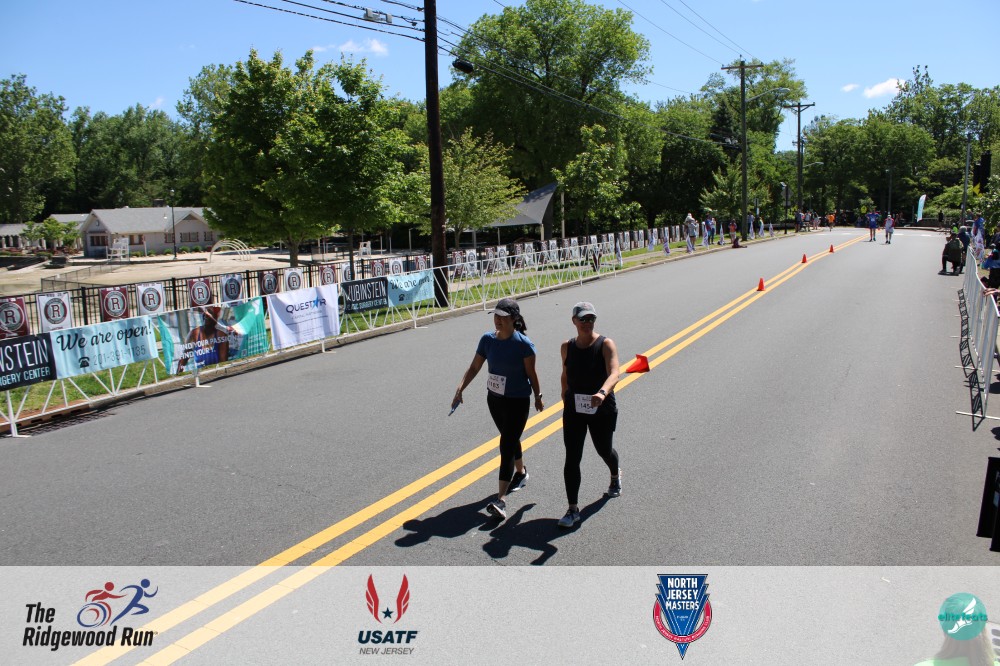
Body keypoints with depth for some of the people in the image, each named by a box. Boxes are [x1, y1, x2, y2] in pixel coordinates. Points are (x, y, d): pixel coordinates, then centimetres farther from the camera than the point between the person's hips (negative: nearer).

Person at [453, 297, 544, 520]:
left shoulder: (523, 344, -18)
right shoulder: (487, 339, -5)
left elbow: (531, 374, -8)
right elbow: (474, 367, 1)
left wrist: (538, 397, 1)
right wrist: (460, 389, -9)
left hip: (517, 401, -5)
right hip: (494, 399, 6)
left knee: (507, 446, -10)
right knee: (510, 439, 24)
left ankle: (501, 500, -11)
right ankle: (520, 472, 51)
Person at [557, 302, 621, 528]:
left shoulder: (606, 344, -13)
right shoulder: (567, 346, -1)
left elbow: (614, 374, -29)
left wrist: (602, 393, -47)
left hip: (602, 410, -2)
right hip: (574, 410, 2)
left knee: (604, 450, 20)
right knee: (572, 459, -5)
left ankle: (615, 476, 56)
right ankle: (573, 509, 3)